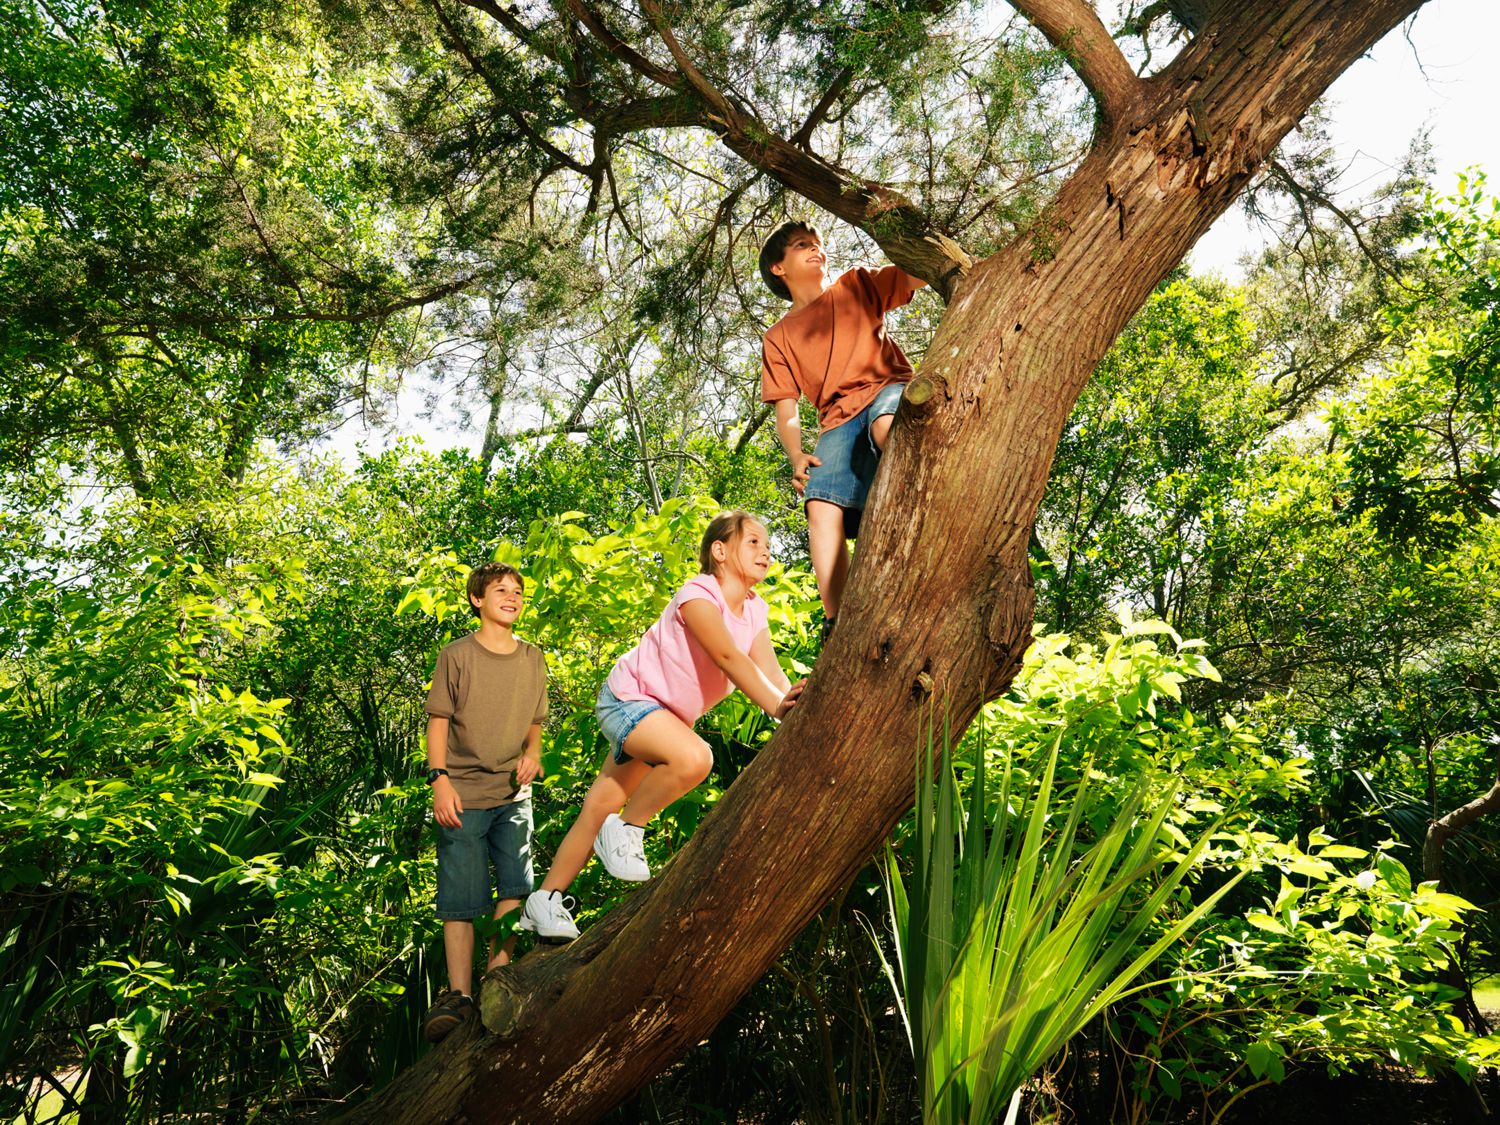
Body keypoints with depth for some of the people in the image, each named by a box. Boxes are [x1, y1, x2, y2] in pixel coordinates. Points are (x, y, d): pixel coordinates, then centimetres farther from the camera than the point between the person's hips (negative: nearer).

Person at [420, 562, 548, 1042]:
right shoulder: (456, 656, -1)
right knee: (460, 898, -2)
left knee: (516, 885, -5)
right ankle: (459, 993, 4)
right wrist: (439, 780, -11)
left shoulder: (533, 659, 11)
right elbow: (438, 722, -1)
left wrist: (532, 753, -2)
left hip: (513, 794, 3)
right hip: (463, 795, -3)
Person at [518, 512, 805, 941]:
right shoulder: (698, 595, -24)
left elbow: (770, 671, -12)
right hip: (627, 698, -8)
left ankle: (544, 901, 20)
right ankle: (626, 829, -9)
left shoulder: (754, 608, -1)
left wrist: (792, 703, -30)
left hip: (668, 715, 8)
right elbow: (728, 657, -37)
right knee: (692, 758, -34)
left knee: (601, 807, 7)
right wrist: (777, 707, -47)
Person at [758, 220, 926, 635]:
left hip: (888, 389, -1)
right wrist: (796, 455, -5)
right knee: (822, 507, -25)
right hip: (839, 421, 1)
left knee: (888, 426, -40)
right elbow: (786, 410, 14)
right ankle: (836, 623, -32)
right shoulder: (778, 338, 23)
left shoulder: (857, 285, 22)